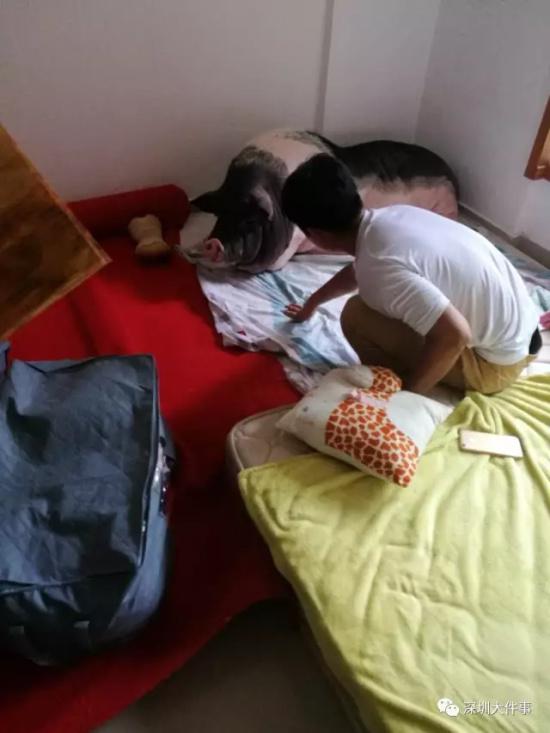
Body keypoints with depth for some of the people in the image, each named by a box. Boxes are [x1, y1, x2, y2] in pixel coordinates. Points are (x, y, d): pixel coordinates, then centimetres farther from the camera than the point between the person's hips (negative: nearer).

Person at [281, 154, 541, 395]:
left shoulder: (380, 266, -28)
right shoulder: (390, 217, 1)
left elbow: (454, 335, -32)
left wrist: (407, 392, -17)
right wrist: (312, 302, 37)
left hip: (495, 362, -8)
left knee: (356, 317, -15)